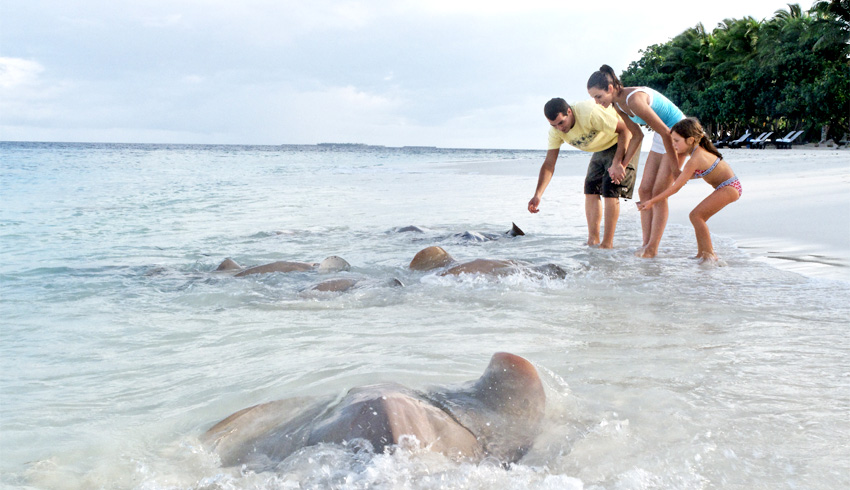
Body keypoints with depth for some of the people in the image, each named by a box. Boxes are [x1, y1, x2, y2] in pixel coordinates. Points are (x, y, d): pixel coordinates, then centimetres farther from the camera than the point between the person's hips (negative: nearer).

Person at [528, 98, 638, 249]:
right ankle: (592, 240, 3)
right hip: (601, 149, 7)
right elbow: (549, 164, -13)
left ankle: (607, 243, -12)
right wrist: (537, 195, -24)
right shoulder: (555, 131, -14)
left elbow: (625, 129, -28)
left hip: (622, 145, -7)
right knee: (590, 188, -1)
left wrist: (617, 163, -32)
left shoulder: (589, 112, -36)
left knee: (610, 189, -16)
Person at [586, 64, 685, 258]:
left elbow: (665, 132, -26)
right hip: (661, 139, 9)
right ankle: (645, 244, 6)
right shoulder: (618, 104, -2)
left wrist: (674, 166, -19)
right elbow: (637, 135, 10)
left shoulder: (634, 100, -30)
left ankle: (653, 249, -4)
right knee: (644, 190, 3)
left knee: (658, 193, -10)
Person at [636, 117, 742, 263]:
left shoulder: (695, 160, -25)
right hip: (728, 186, 10)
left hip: (729, 188, -10)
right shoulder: (694, 149, 2)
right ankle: (702, 254, 15)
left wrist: (652, 201, -18)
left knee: (696, 215, -15)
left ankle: (709, 254, -10)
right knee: (699, 217, 10)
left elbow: (676, 187, -21)